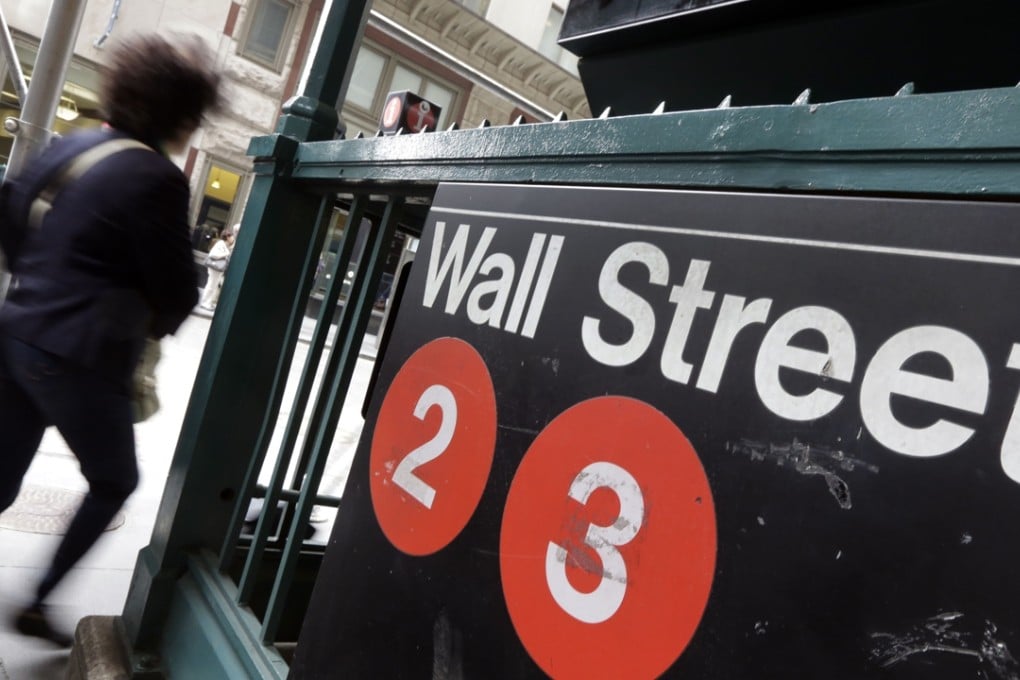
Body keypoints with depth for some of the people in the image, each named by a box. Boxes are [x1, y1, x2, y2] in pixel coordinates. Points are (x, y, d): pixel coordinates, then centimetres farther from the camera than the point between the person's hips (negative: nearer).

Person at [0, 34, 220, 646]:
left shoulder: (67, 148, 8)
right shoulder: (156, 178, -16)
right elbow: (177, 292, -12)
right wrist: (154, 321, 9)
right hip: (81, 359, -7)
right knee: (115, 482, 16)